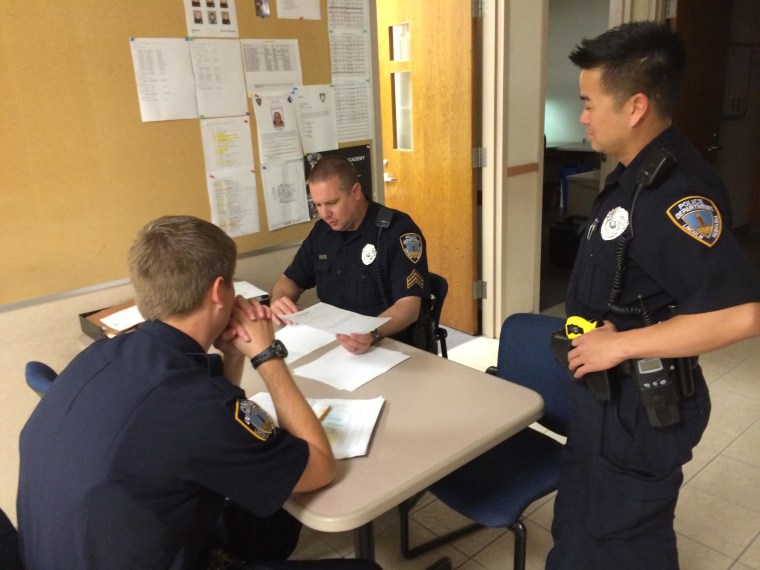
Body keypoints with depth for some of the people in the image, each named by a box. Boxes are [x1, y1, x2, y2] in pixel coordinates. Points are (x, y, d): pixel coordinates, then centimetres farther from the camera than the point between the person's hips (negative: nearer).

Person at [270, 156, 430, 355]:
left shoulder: (398, 230, -14)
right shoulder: (322, 230, 6)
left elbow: (409, 305, -20)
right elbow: (290, 279, 16)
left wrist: (372, 334, -38)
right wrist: (278, 301, -7)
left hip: (386, 347, -5)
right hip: (329, 341, 5)